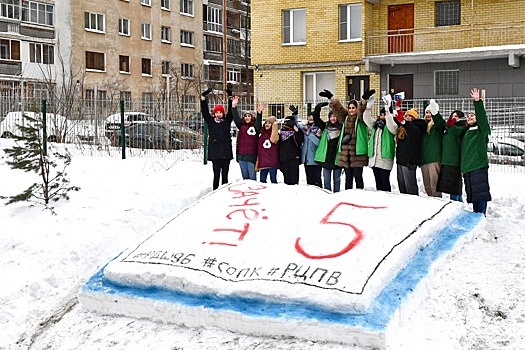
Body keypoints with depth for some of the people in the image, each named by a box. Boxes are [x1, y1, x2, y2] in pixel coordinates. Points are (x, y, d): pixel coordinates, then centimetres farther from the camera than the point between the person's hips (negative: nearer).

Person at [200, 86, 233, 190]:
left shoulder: (227, 121, 12)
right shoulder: (210, 121, 8)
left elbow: (231, 111, 6)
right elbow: (204, 110, 3)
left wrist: (230, 98, -3)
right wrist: (203, 96, -3)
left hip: (226, 151, 2)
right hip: (214, 152, -2)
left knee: (225, 175, 7)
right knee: (216, 175, -1)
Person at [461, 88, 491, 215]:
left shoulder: (481, 128, 4)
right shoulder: (466, 131, 24)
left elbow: (482, 116, -16)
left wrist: (477, 102, -29)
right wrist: (462, 167, 21)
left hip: (479, 167, -7)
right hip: (467, 168, 7)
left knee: (480, 194, -11)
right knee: (472, 194, 9)